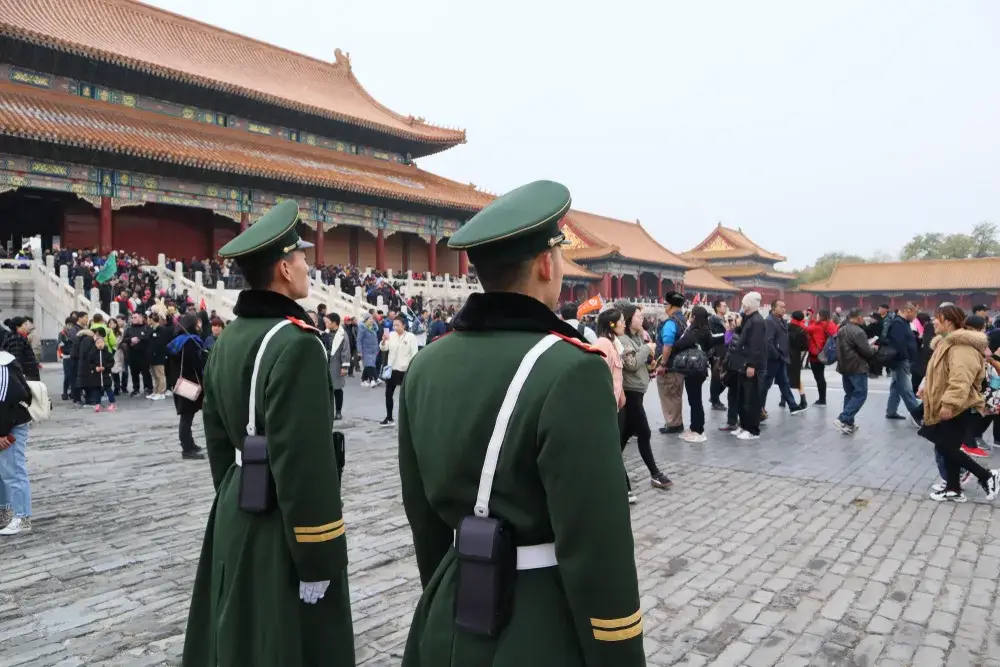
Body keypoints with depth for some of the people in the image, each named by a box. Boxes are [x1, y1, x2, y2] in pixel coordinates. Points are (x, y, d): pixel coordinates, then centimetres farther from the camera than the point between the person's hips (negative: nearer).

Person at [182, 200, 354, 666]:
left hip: (235, 517, 9)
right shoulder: (294, 343, -23)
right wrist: (316, 560, -19)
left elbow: (217, 436, 13)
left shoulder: (228, 338, 6)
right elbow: (306, 461, -25)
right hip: (279, 527, -9)